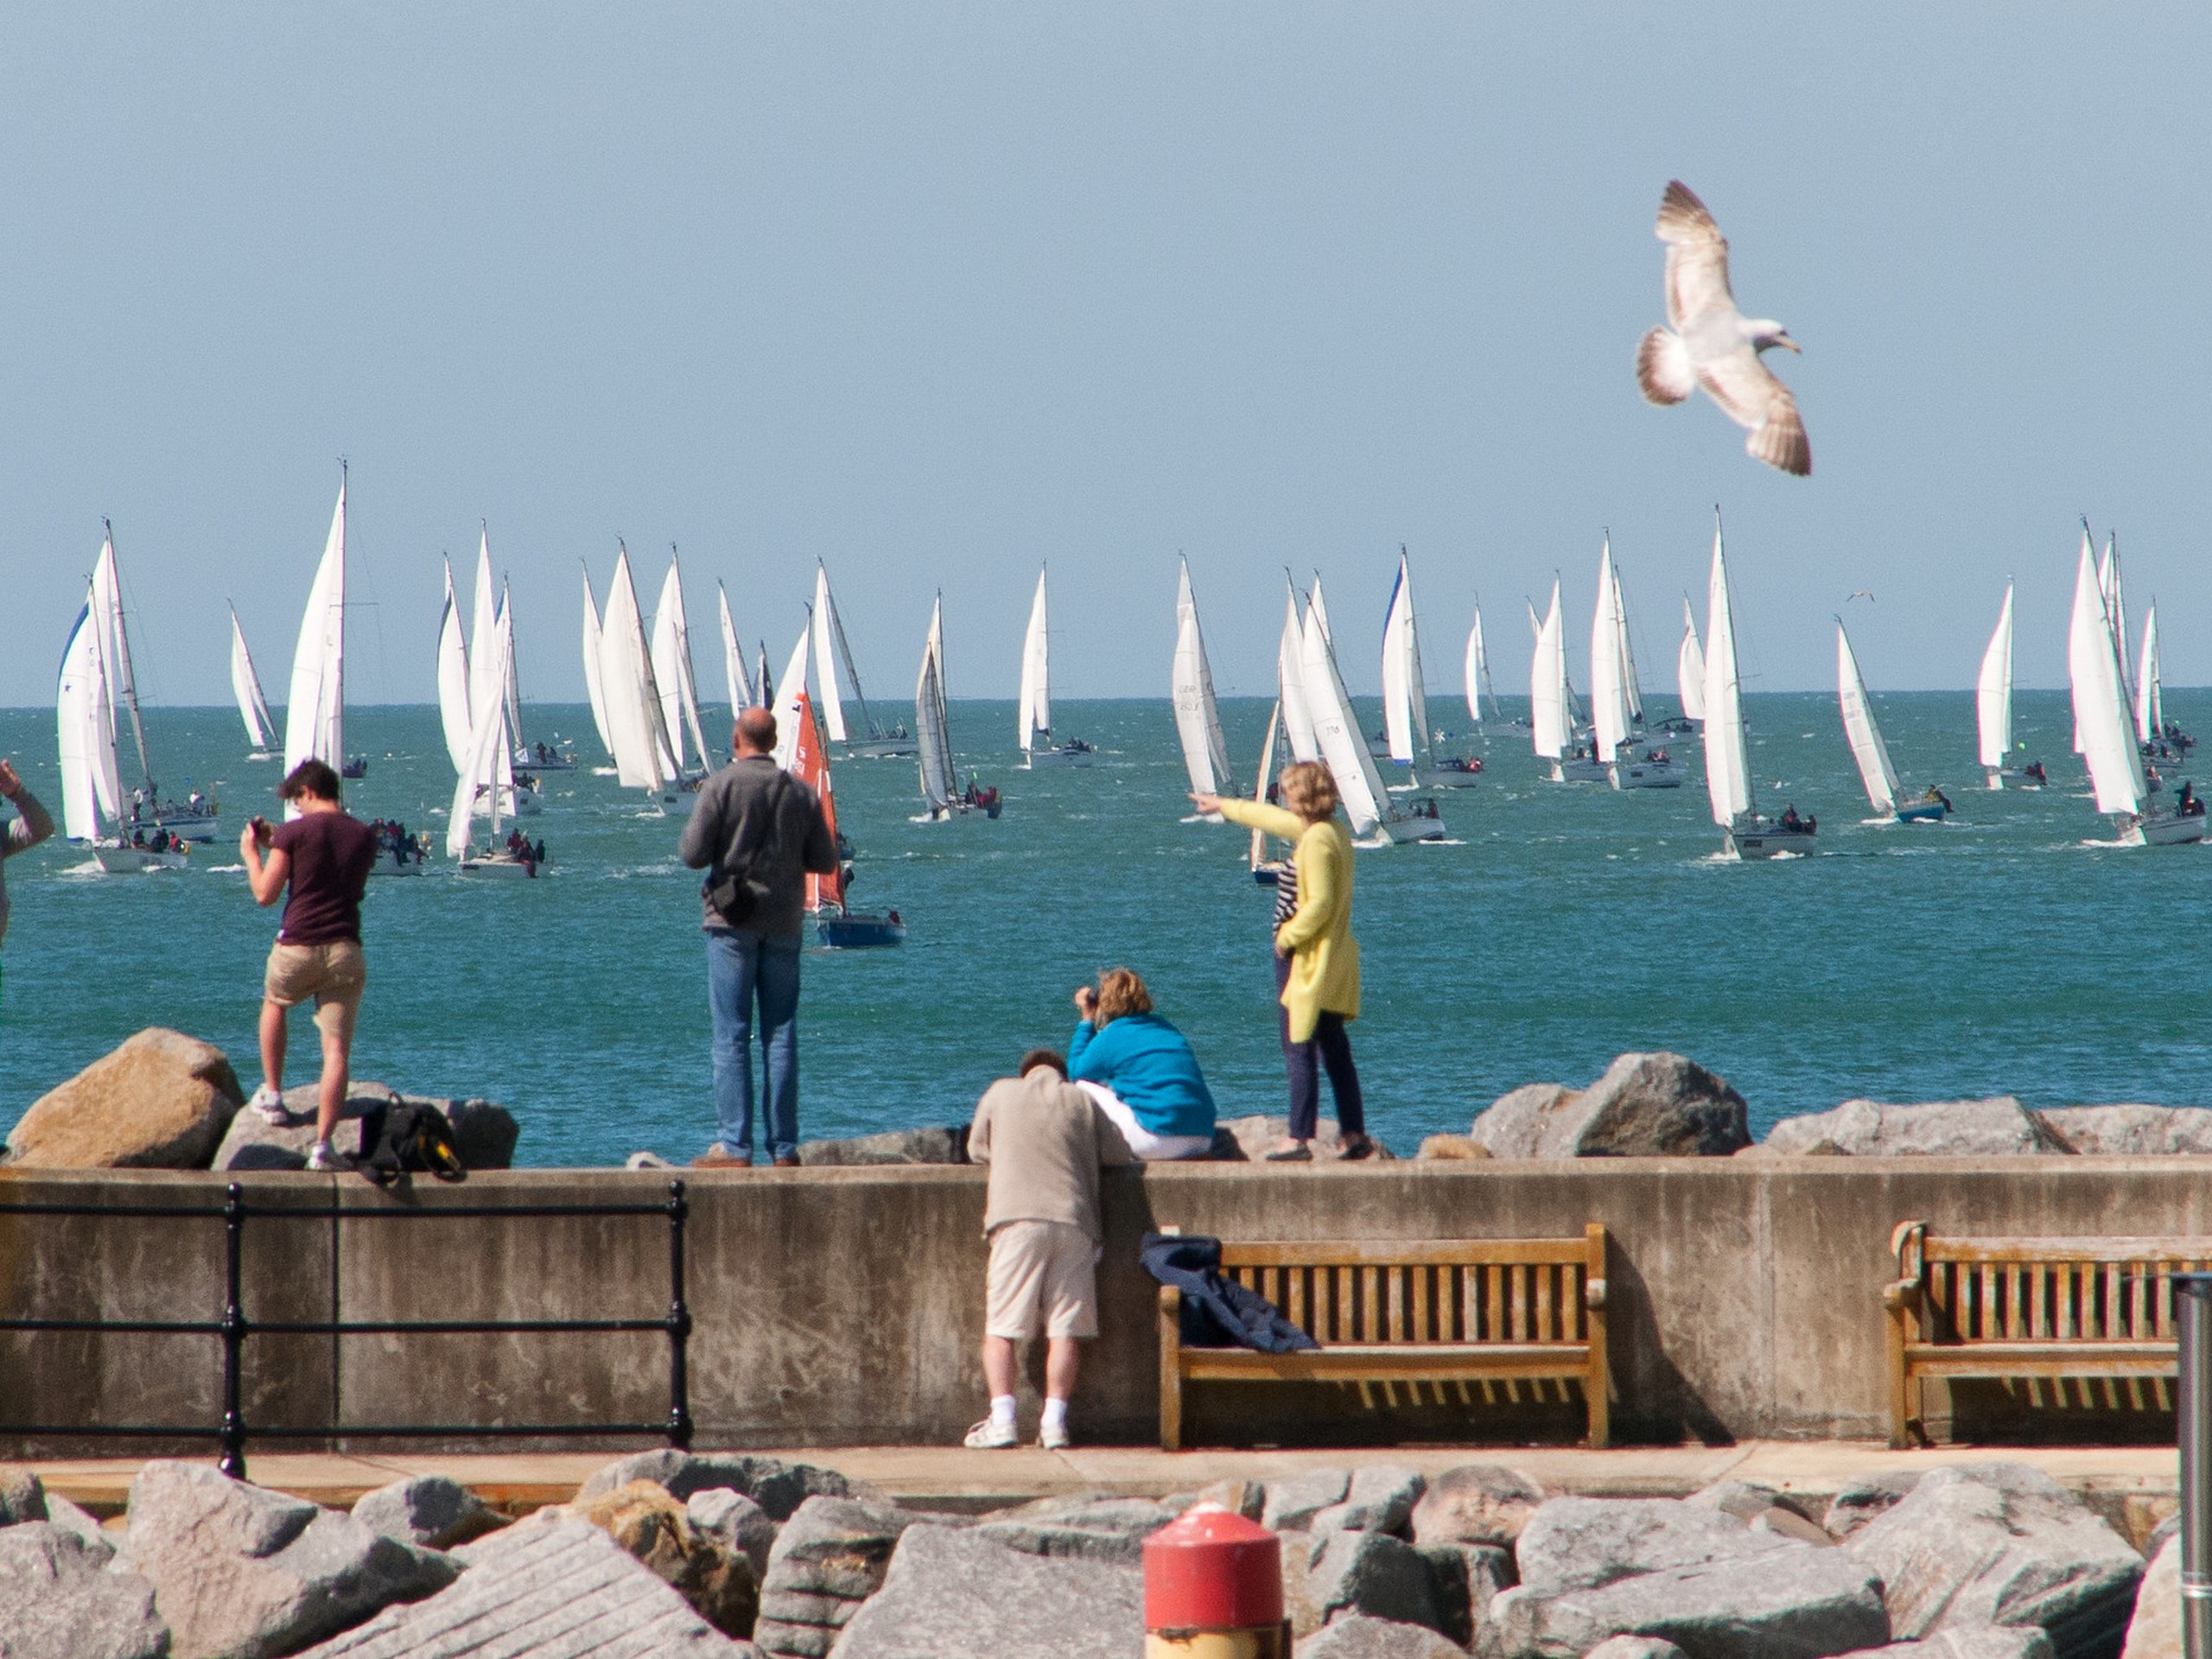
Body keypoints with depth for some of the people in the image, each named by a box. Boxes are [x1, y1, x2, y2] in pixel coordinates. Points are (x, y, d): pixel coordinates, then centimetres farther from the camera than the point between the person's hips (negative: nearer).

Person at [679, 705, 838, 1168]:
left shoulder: (722, 786, -8)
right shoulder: (801, 793, 3)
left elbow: (693, 854, -10)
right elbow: (825, 861, 6)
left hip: (732, 921, -3)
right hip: (784, 923, 3)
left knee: (731, 1037, -2)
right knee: (782, 1035, 6)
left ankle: (734, 1145, -7)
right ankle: (785, 1146, 5)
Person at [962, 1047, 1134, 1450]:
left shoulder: (1002, 1093, 14)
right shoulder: (1083, 1101, 14)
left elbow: (977, 1149, 23)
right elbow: (1118, 1153, 16)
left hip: (1019, 1220, -1)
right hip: (1074, 1220, 1)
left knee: (1000, 1327, 1)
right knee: (1065, 1329, 1)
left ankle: (1002, 1420, -10)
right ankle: (1054, 1421, -9)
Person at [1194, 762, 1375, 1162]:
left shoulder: (1317, 841, -19)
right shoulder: (1331, 832, 11)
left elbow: (1319, 904, -25)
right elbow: (1272, 818, 28)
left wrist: (1287, 937, -11)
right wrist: (1224, 806, 40)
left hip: (1306, 960, -10)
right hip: (1335, 961, 10)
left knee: (1299, 1049, -7)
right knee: (1335, 1049, 13)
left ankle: (1299, 1139, -7)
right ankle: (1354, 1135, 14)